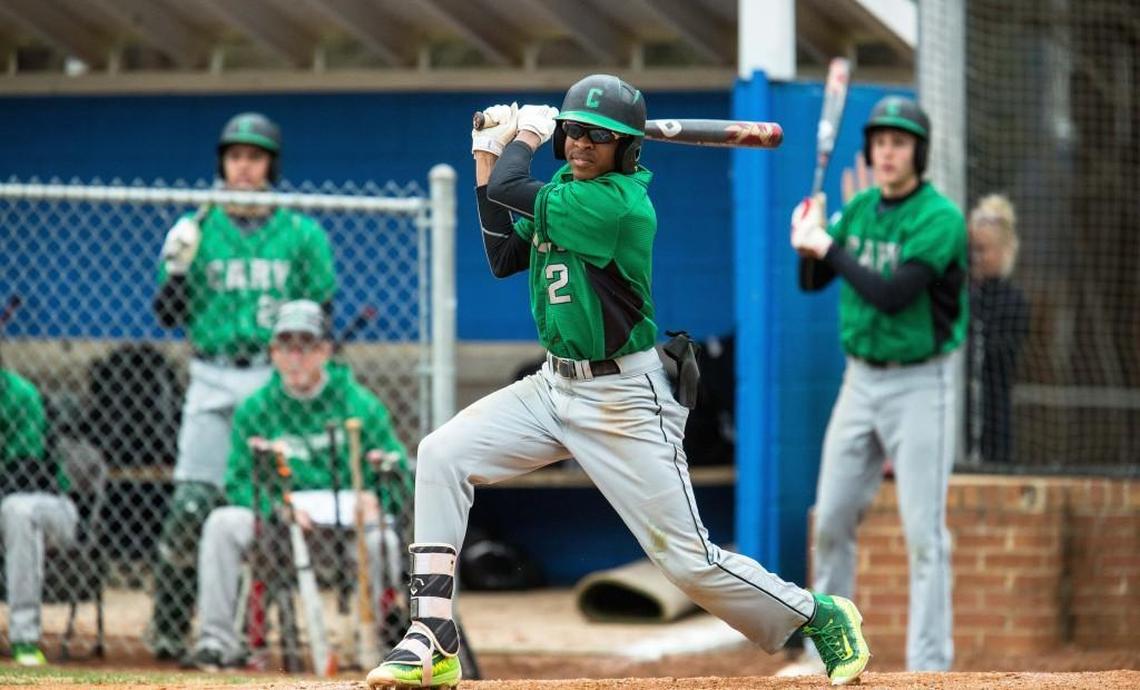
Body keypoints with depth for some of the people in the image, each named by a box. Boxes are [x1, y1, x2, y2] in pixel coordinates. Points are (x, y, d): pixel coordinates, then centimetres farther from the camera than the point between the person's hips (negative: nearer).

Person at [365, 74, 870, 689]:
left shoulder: (620, 204, -22)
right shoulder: (564, 186, 5)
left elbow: (509, 192, -24)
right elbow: (503, 260, 10)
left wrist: (525, 136, -4)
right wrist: (487, 159, 5)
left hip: (623, 402, -8)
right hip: (555, 385, 8)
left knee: (688, 559, -6)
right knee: (441, 455, -8)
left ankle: (821, 616, 17)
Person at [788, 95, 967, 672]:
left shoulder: (939, 219, -16)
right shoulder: (860, 209, 7)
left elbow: (892, 295, -25)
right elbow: (812, 281, 11)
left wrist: (829, 247, -18)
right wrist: (809, 241, -10)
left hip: (921, 382, -7)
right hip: (861, 380, 7)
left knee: (923, 531, -8)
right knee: (831, 520, 9)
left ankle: (929, 665, -6)